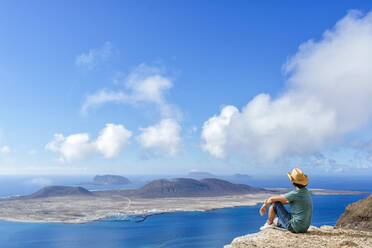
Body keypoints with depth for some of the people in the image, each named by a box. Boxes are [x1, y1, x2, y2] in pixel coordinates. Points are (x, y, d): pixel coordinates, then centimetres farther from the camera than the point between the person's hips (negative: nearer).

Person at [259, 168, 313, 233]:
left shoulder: (296, 194, -22)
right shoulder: (307, 192, 5)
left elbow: (272, 199, -15)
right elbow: (288, 201, 17)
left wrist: (265, 205, 6)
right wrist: (268, 201, 15)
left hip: (294, 227, -8)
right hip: (304, 227, 8)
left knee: (274, 203, 0)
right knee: (276, 220, 28)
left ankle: (269, 223, 17)